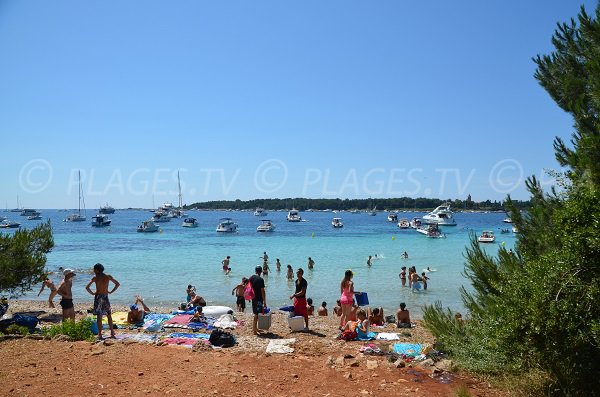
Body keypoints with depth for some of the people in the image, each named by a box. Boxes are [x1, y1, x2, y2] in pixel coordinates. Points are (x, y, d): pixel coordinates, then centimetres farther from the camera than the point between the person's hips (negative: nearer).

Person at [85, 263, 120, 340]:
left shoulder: (95, 278, -4)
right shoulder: (108, 277, 2)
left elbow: (87, 287, -11)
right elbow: (117, 284, 7)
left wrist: (92, 293, 2)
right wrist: (111, 291, 9)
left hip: (98, 297, -2)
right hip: (105, 297, 2)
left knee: (99, 316, 3)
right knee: (109, 315, 13)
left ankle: (100, 335, 2)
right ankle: (112, 333, 14)